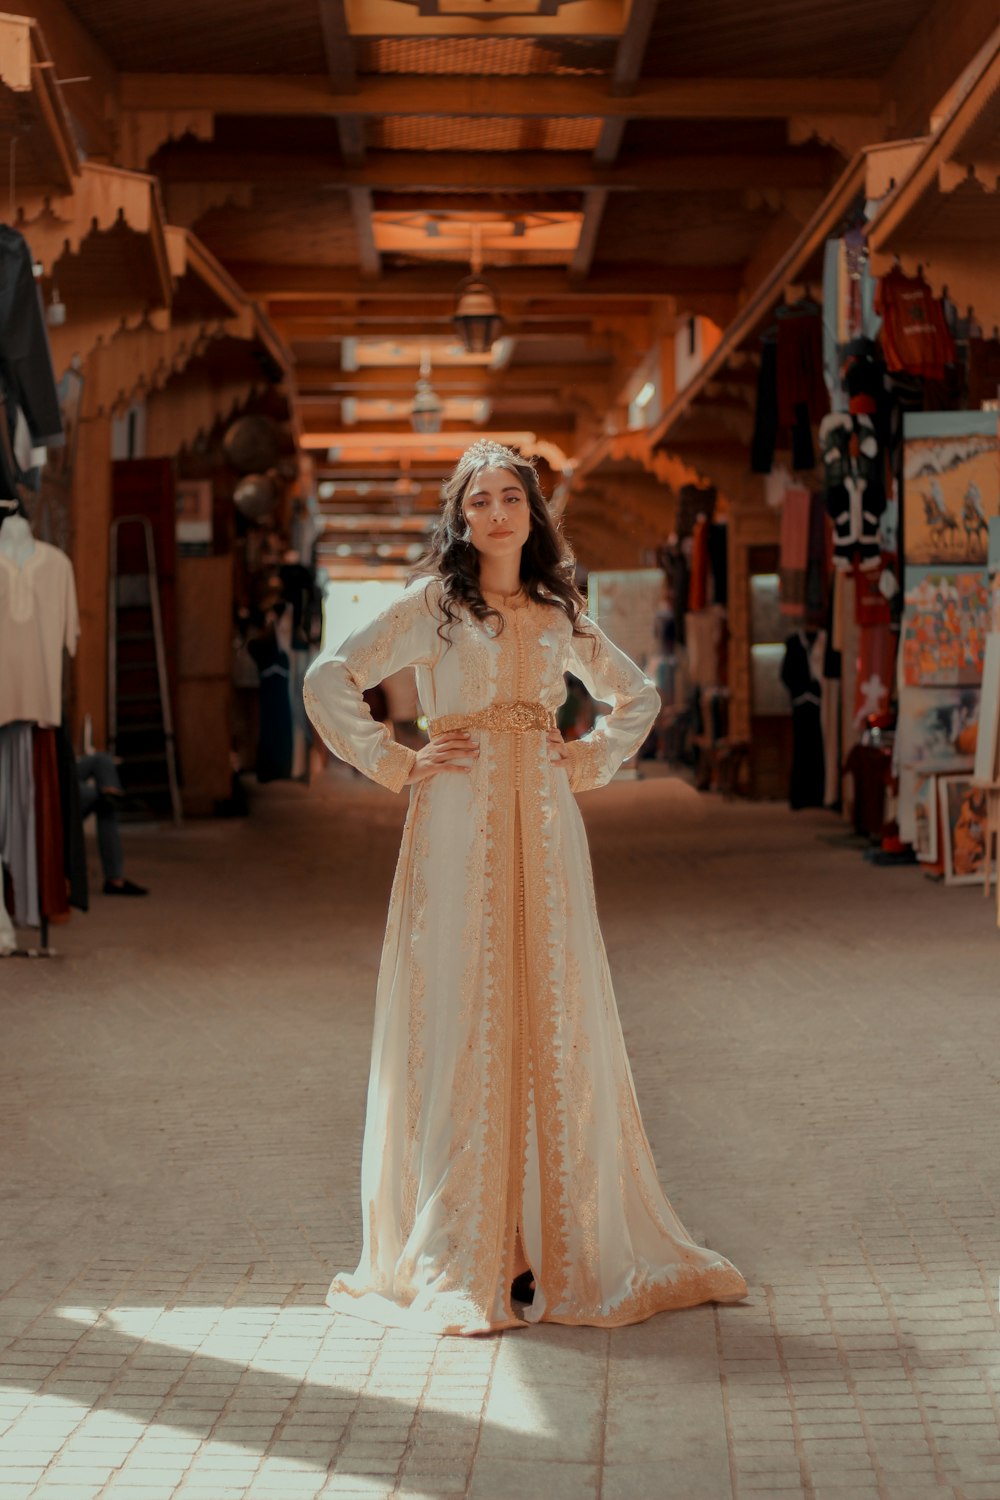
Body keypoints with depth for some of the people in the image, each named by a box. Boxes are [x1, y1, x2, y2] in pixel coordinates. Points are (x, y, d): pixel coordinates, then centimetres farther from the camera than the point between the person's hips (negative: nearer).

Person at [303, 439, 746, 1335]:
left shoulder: (560, 615, 14)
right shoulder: (431, 605, 3)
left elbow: (638, 695, 27)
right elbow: (330, 682, -3)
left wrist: (593, 761, 12)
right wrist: (396, 764, -5)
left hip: (544, 828, 4)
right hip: (458, 827, -4)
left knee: (556, 1024, 3)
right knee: (462, 1027, -5)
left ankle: (564, 1244, 13)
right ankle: (460, 1260, -1)